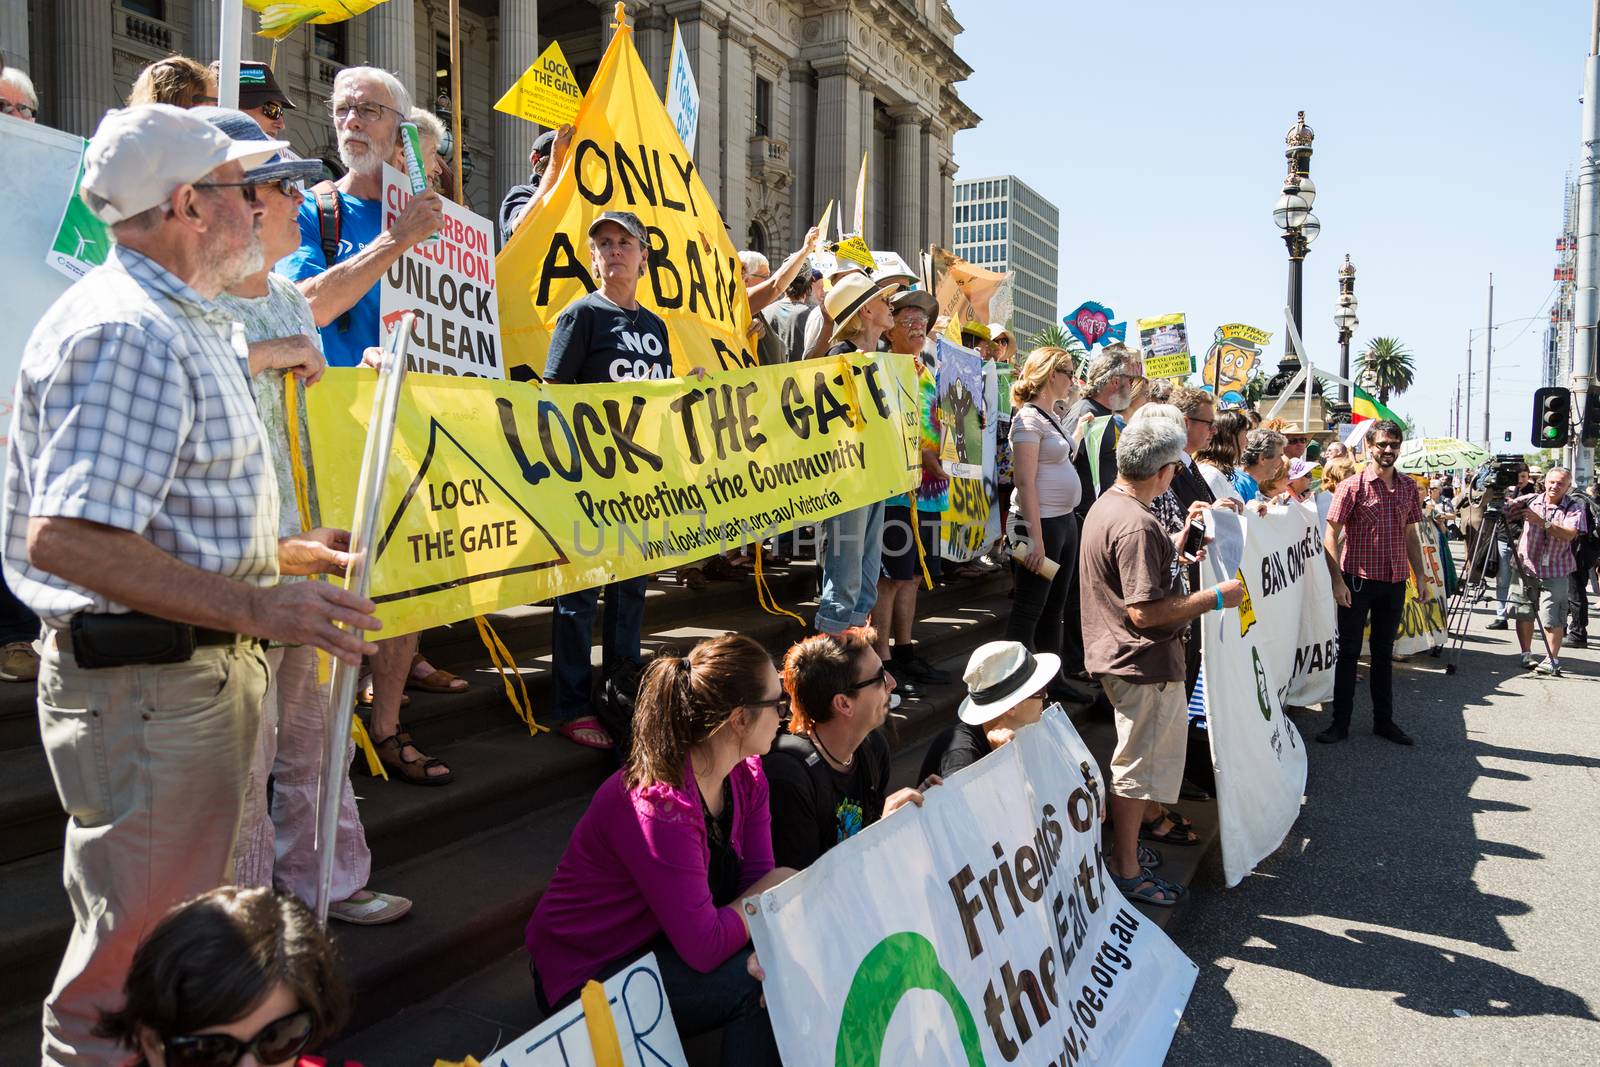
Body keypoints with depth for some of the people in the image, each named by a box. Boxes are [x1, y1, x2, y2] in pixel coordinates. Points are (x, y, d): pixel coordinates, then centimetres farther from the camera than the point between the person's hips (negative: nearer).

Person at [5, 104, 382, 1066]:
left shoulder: (191, 324, 17)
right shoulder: (128, 331, -18)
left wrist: (292, 552, 16)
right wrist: (253, 607, -28)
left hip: (207, 669, 11)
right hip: (145, 685, -11)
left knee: (187, 940, 22)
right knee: (136, 958, 3)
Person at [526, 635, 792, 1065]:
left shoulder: (746, 775, -5)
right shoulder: (659, 809, -32)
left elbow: (757, 878, -7)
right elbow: (705, 948, -30)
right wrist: (775, 886, -16)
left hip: (664, 944, 8)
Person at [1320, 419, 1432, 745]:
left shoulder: (1408, 487, 9)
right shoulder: (1352, 486, -8)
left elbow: (1410, 535, 16)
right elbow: (1330, 536, -10)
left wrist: (1420, 576, 10)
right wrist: (1338, 581, -16)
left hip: (1394, 582, 5)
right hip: (1358, 580, -5)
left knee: (1384, 653, 14)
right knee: (1349, 652, 2)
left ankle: (1384, 720, 23)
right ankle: (1340, 722, 9)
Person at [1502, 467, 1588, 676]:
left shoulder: (1574, 508, -2)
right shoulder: (1530, 500, 6)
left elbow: (1569, 535, -17)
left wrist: (1542, 522, -26)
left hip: (1555, 573, -2)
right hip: (1525, 567, 2)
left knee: (1553, 620, -4)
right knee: (1523, 614, 7)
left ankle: (1552, 661, 4)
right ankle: (1527, 655, 19)